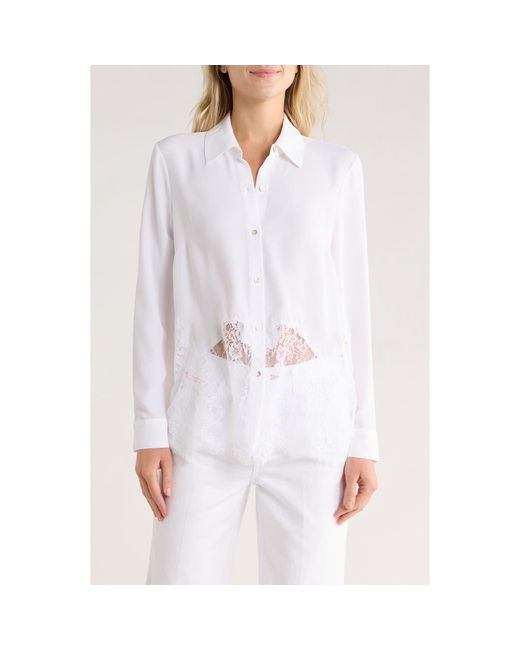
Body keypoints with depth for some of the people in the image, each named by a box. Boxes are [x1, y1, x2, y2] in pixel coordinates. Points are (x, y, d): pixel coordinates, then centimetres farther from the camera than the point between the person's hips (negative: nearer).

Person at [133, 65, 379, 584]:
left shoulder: (338, 168, 5)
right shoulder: (175, 160, 3)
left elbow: (352, 305, 6)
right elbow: (155, 301, 4)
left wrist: (363, 439, 3)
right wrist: (151, 428, 0)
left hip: (310, 424, 1)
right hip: (206, 422, 0)